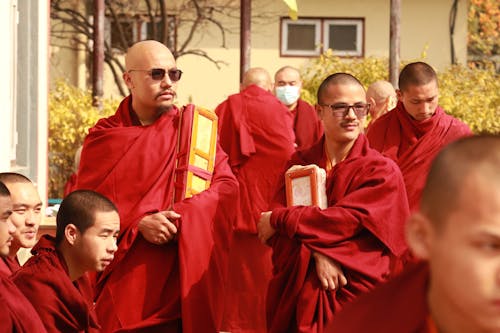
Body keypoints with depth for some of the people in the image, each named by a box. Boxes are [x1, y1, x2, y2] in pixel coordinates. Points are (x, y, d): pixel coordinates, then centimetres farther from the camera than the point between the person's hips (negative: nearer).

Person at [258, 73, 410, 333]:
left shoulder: (382, 172, -5)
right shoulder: (299, 164, 5)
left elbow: (348, 220, -17)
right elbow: (277, 234, -4)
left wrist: (278, 220, -10)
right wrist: (316, 254, -23)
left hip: (355, 295, -2)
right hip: (296, 295, 2)